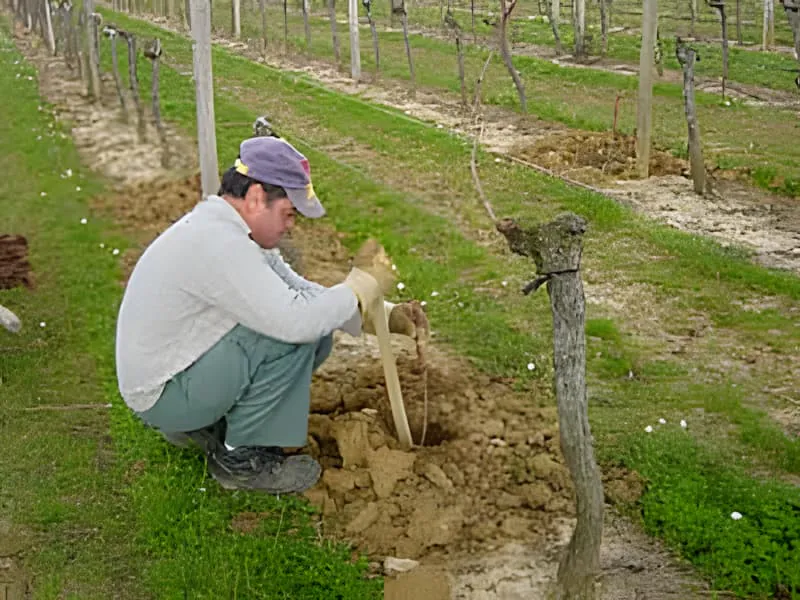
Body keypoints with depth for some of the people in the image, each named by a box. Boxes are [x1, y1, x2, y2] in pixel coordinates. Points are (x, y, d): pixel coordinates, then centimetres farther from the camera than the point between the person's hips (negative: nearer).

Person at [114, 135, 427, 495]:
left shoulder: (233, 232, 5)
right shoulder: (217, 242, -27)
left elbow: (303, 292, 10)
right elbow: (294, 319, -32)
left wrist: (385, 315, 1)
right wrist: (363, 285, -16)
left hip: (181, 367, 10)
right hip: (162, 394, -10)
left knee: (314, 333, 5)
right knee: (294, 332, -23)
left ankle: (203, 423, 13)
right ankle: (242, 457, -7)